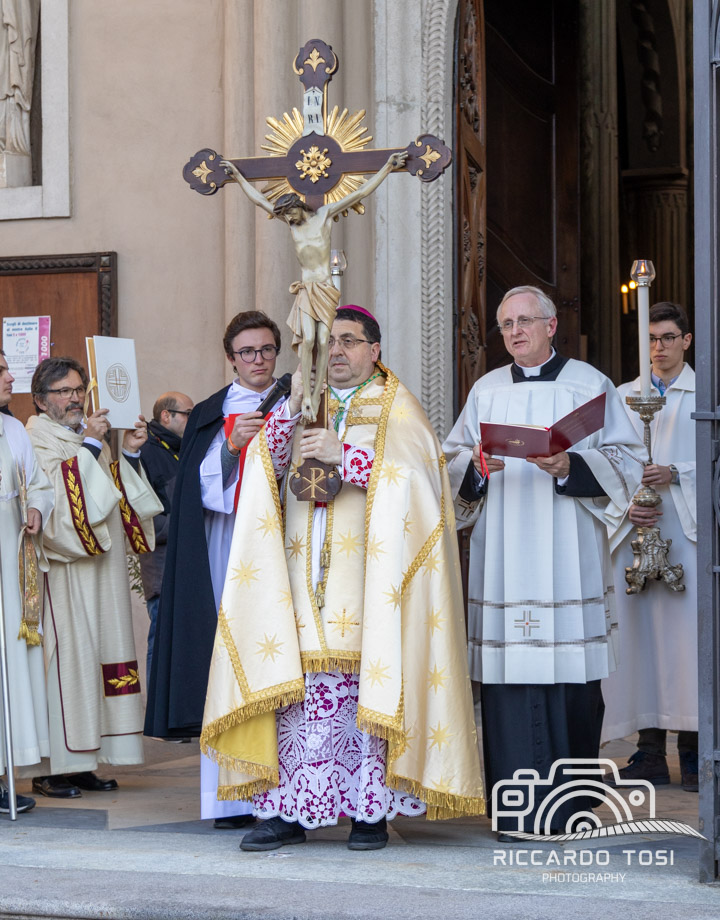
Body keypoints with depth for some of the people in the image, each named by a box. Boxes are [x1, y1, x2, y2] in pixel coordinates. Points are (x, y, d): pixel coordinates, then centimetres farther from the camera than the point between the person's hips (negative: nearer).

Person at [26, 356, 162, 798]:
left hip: (101, 565, 8)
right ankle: (52, 768, -8)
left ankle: (83, 761, 9)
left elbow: (123, 499, 19)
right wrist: (89, 444, -19)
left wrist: (130, 453, 5)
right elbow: (54, 491, -17)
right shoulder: (34, 438, -2)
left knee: (99, 653, 5)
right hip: (62, 569, -8)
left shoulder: (90, 437, 20)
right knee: (64, 654, -11)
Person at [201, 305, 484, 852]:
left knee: (367, 690, -6)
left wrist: (343, 452, -14)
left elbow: (410, 477, -9)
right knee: (299, 691, -2)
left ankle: (371, 811, 1)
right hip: (304, 579, 3)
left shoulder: (397, 409, 7)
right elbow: (263, 466, 6)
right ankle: (287, 812, 1)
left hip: (367, 578, -3)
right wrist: (292, 407, -6)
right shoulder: (303, 405, 19)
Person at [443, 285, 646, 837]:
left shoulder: (589, 385, 8)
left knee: (571, 682, -4)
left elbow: (626, 461, 1)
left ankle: (571, 805, 7)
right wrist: (477, 467, -8)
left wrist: (571, 467, -15)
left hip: (568, 559, -2)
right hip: (503, 560, 2)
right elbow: (453, 462, 14)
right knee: (510, 679, -5)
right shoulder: (486, 391, 17)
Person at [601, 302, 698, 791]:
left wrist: (675, 474, -14)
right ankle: (650, 753, 2)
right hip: (634, 527, 3)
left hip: (687, 527, -3)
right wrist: (626, 505, -5)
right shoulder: (622, 397, 18)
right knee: (640, 633, -2)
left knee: (688, 632, -10)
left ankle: (692, 752, -6)